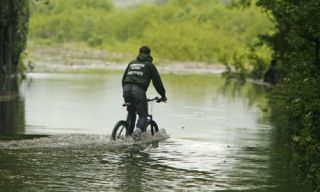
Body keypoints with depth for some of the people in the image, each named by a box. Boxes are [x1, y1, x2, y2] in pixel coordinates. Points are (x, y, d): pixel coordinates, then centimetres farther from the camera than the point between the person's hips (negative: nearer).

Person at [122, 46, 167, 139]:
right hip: (139, 90, -4)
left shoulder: (132, 63, 26)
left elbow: (123, 79, 27)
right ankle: (139, 130, -26)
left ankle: (128, 134, 16)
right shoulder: (149, 65, 13)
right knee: (143, 115, 1)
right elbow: (157, 81, 11)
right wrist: (163, 95, 19)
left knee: (131, 113, 22)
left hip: (127, 89, 4)